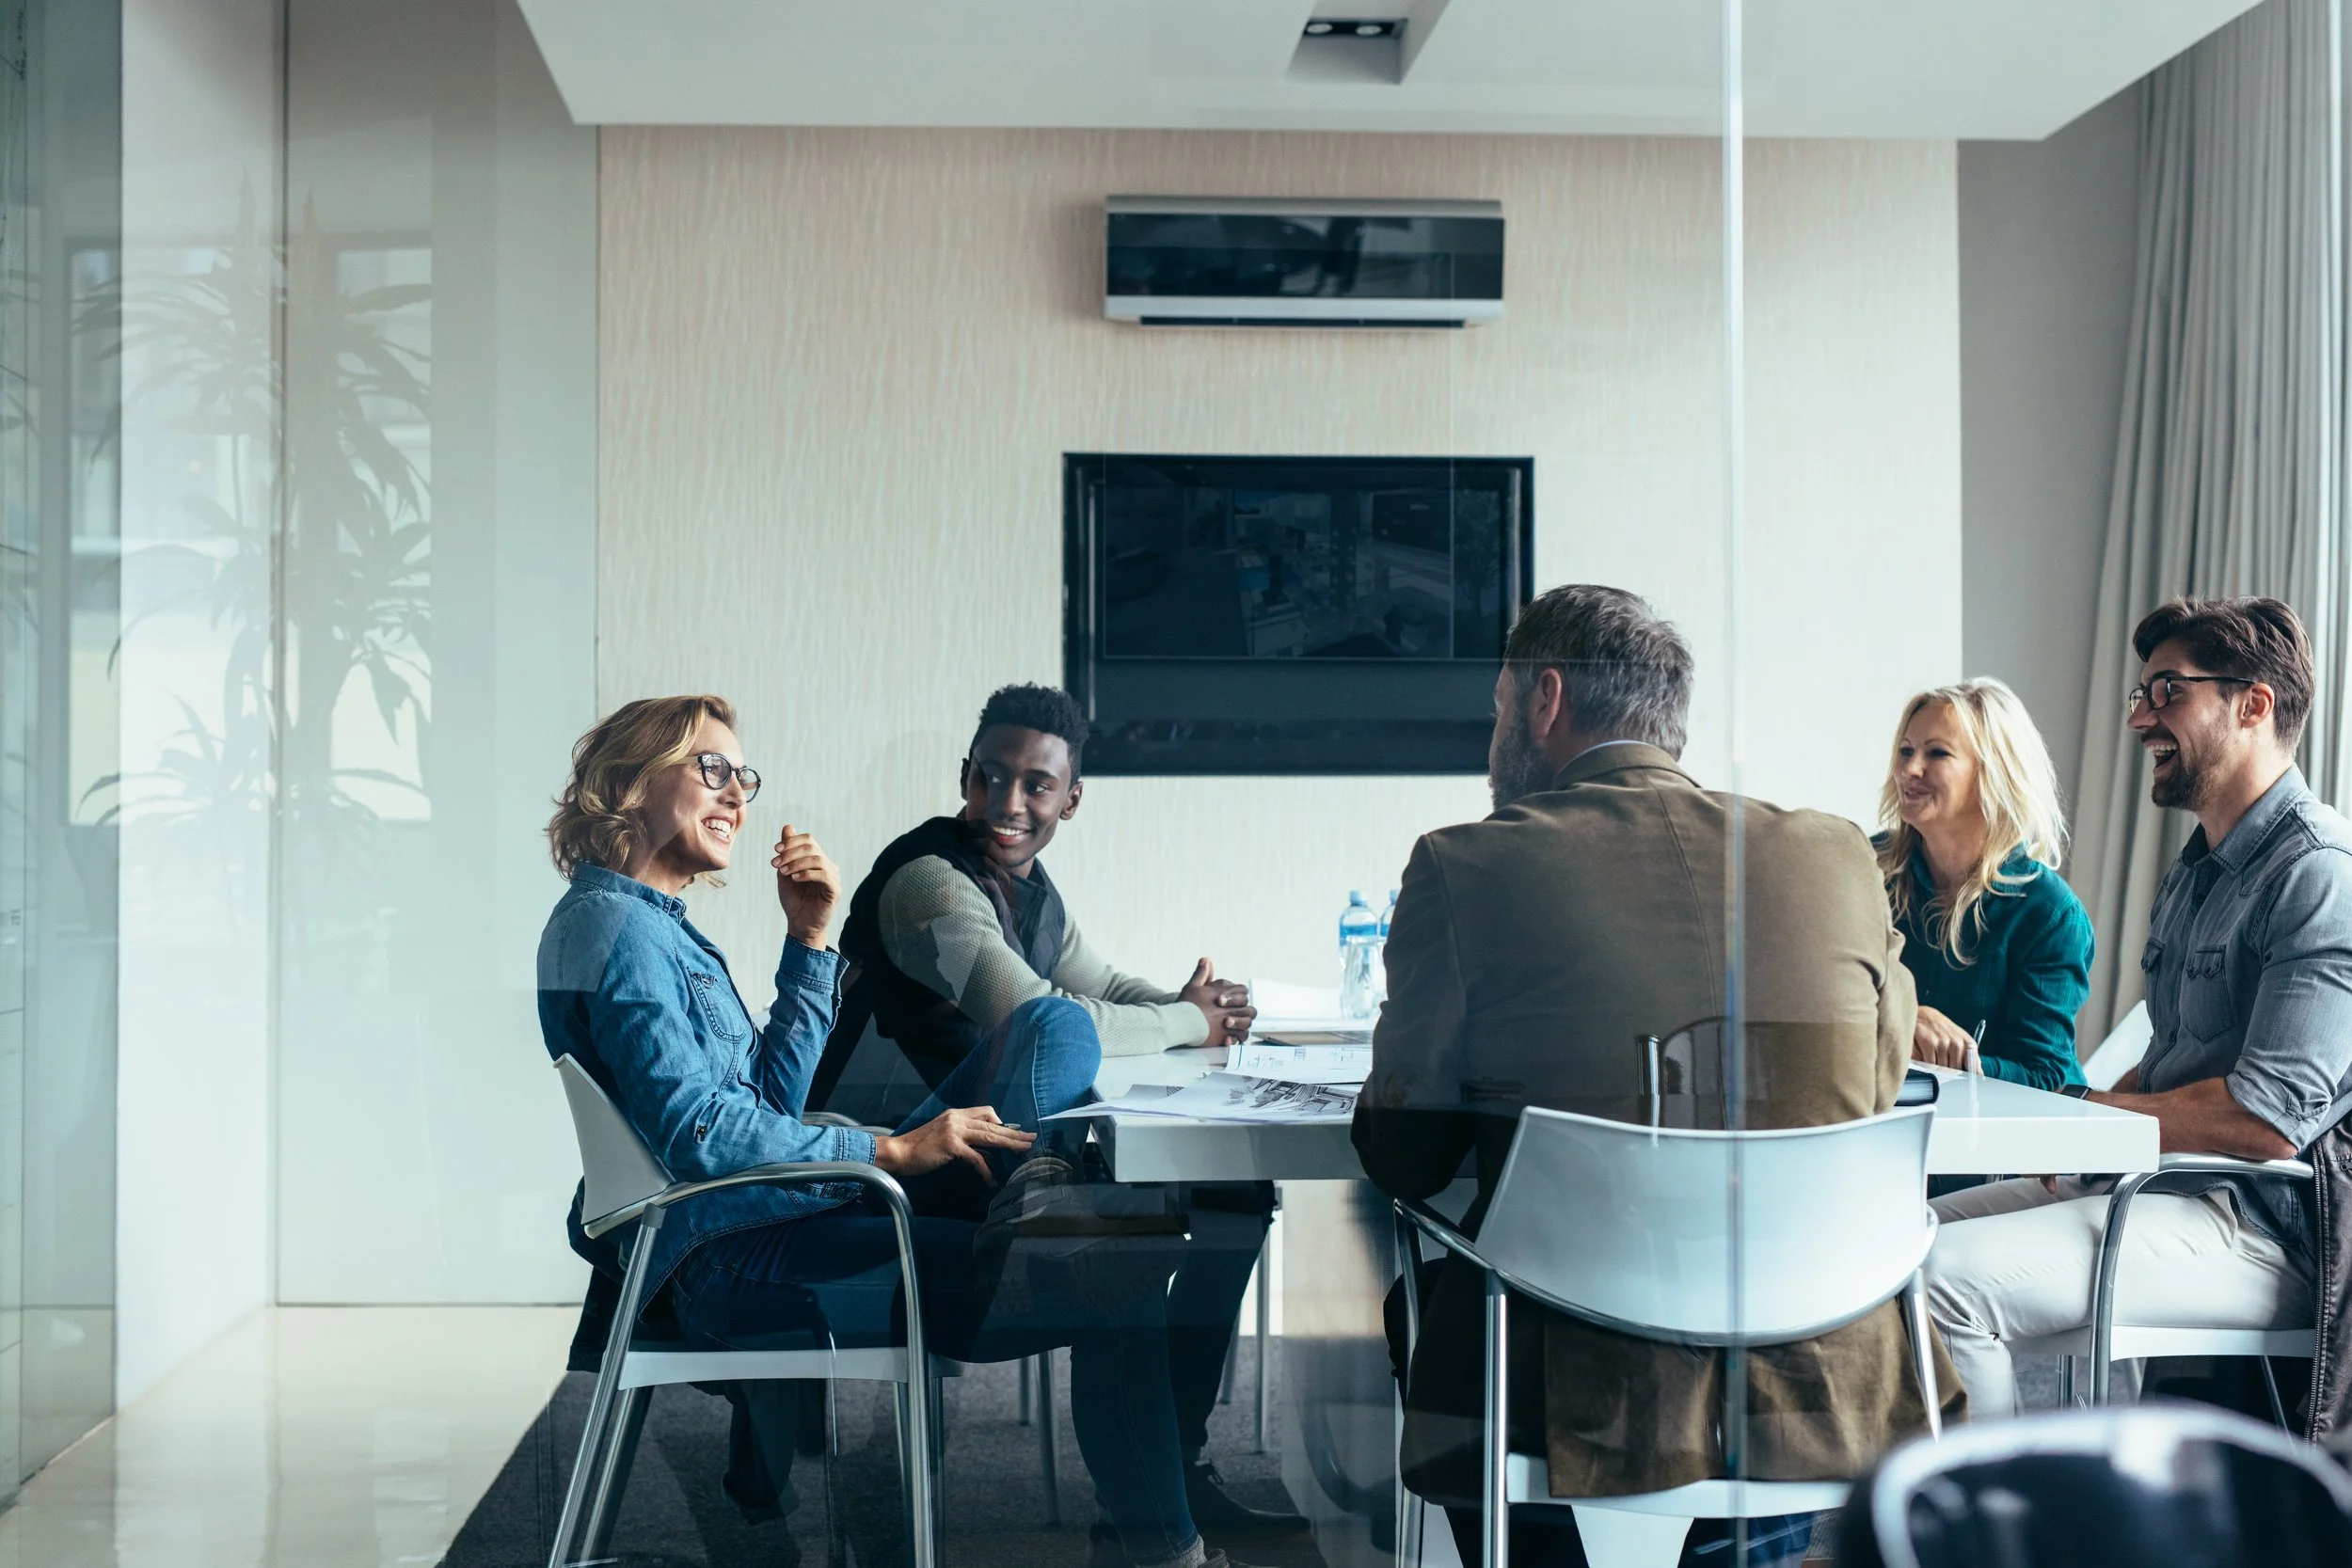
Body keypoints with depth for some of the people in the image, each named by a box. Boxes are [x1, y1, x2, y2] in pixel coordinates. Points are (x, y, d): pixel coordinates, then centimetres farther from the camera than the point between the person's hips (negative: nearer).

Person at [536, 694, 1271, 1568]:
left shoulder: (653, 923, 20)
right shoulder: (613, 923, -11)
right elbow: (697, 1133, -21)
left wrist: (810, 940, 10)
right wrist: (893, 1150, -18)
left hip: (774, 1215, 10)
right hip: (726, 1262, -10)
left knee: (1054, 1025, 5)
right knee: (1117, 1280, -18)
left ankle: (1031, 1185, -19)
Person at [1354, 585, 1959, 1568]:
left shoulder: (1465, 867, -7)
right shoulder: (1837, 857, 0)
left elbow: (1403, 1161, -1)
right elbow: (1877, 1094, 14)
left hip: (1573, 1416, -2)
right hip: (1822, 1407, 3)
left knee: (1422, 1290, 26)